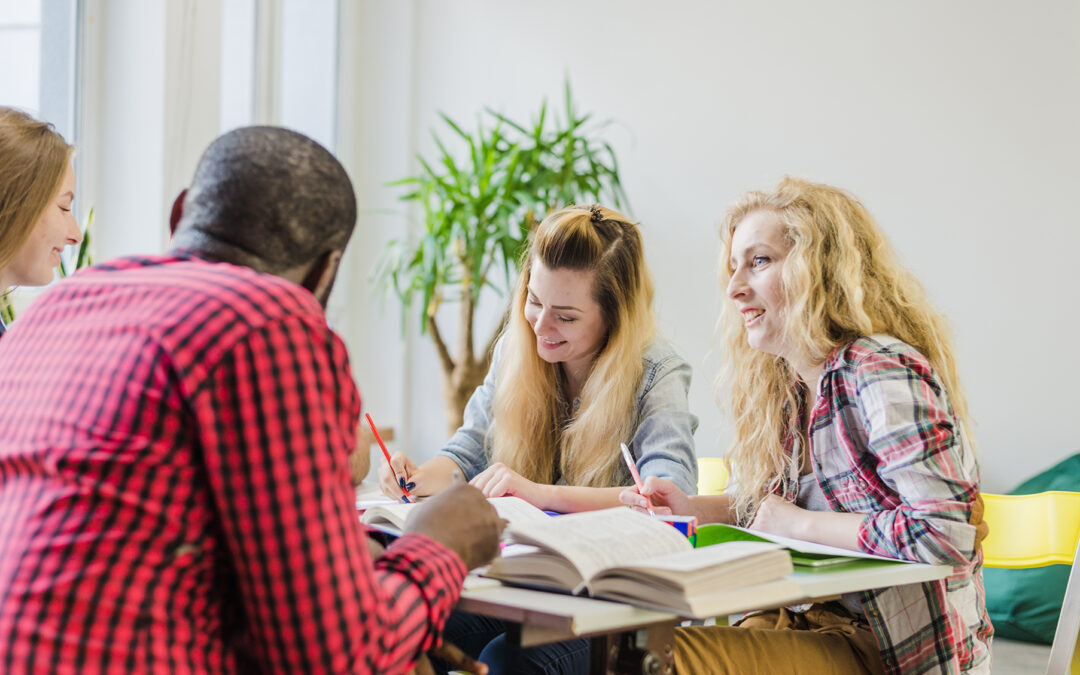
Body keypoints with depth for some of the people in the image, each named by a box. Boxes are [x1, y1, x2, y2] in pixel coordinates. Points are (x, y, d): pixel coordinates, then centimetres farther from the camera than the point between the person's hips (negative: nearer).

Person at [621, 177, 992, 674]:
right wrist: (692, 510, 4)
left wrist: (802, 524, -18)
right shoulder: (792, 386, 9)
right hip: (815, 621, 8)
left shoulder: (882, 373, -18)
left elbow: (948, 532, -28)